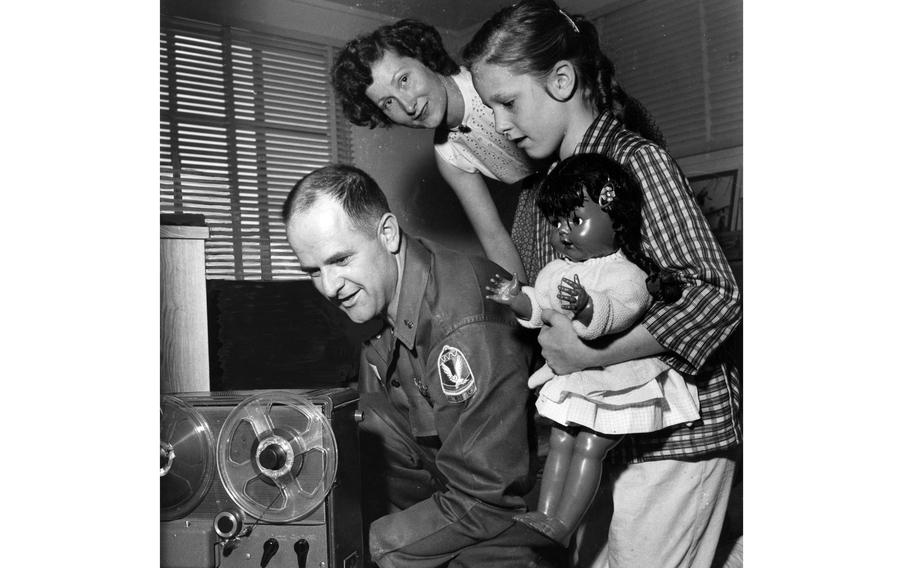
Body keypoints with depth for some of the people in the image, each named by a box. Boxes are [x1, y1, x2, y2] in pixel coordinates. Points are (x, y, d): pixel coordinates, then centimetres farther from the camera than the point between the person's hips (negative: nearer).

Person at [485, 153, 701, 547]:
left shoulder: (625, 274, -20)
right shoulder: (557, 269, 4)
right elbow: (538, 308, 10)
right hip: (569, 377, 7)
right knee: (560, 443, 10)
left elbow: (615, 314, -36)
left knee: (589, 449, -3)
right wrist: (517, 299, -10)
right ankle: (544, 513, 17)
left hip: (617, 384, -7)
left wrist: (585, 306, -55)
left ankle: (562, 526, 4)